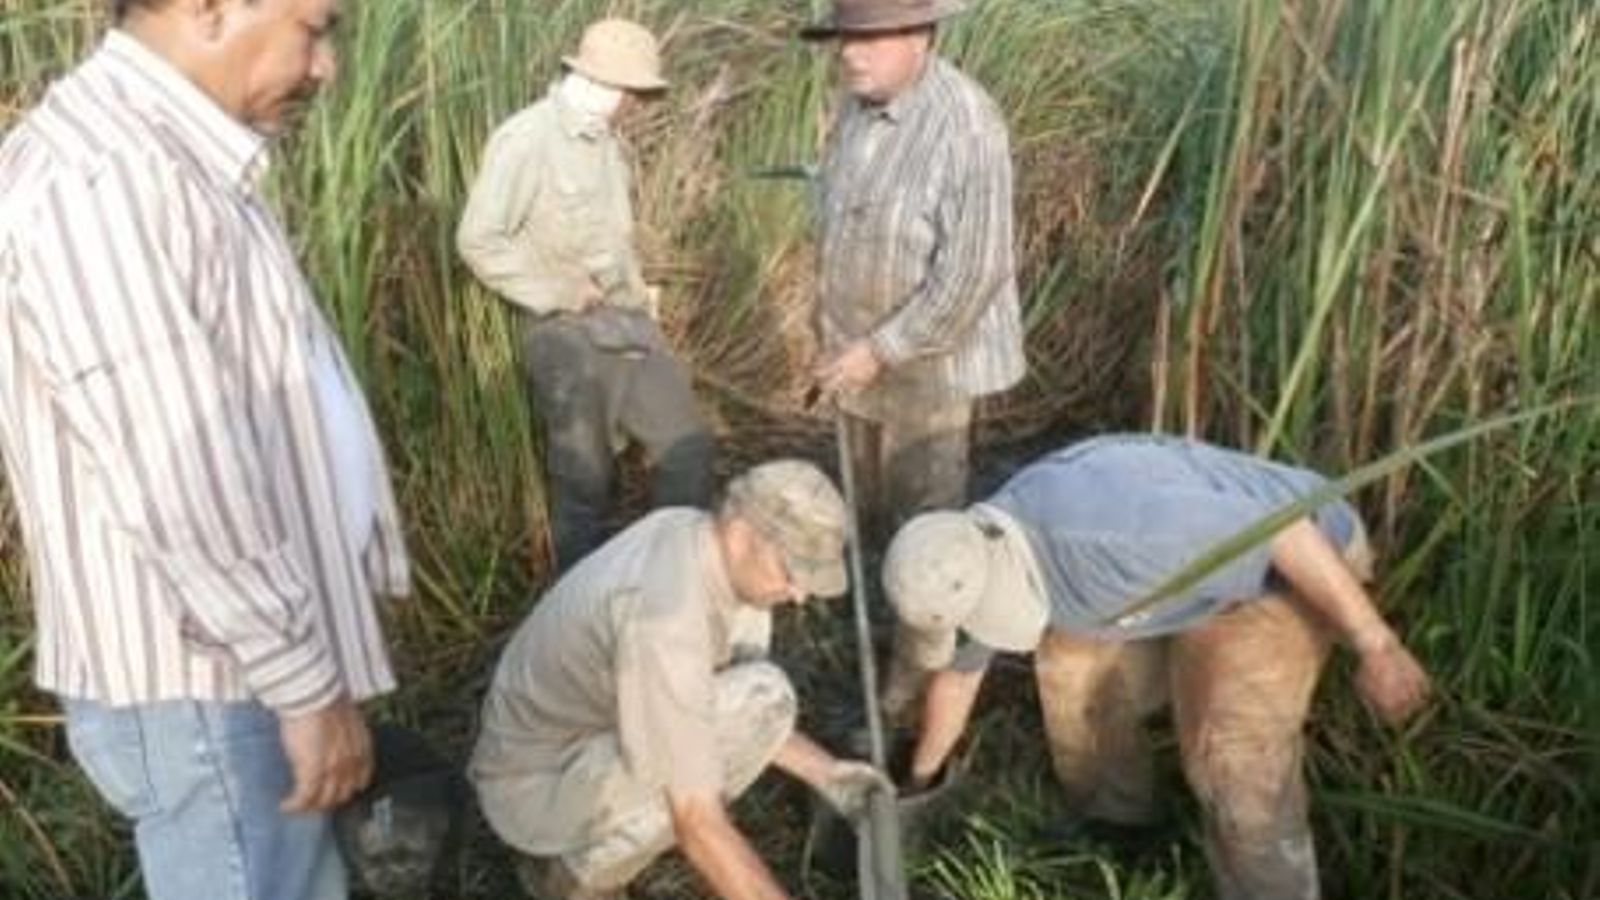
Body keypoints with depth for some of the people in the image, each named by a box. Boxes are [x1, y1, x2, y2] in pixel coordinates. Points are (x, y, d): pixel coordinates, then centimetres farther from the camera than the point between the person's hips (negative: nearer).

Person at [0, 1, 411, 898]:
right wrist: (308, 684, -19)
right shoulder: (99, 178, -24)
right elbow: (178, 480, -26)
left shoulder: (176, 162, 9)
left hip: (244, 660, 10)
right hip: (204, 684, -10)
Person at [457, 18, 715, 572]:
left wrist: (636, 292, 8)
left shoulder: (603, 140, 12)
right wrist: (561, 295, -16)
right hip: (567, 335, -7)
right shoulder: (526, 139, -14)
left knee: (688, 446, 8)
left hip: (628, 323, 8)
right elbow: (478, 240, -18)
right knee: (585, 478, 5)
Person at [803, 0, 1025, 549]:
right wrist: (838, 333, 13)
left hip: (924, 356, -8)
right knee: (869, 509, 23)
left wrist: (881, 350, -23)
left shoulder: (964, 127, -27)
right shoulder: (861, 102, -1)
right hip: (861, 348, 8)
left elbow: (970, 273, -27)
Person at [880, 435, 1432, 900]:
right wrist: (920, 776, 23)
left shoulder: (1103, 528, -40)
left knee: (1232, 753, -20)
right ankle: (1117, 830, 35)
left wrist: (1376, 646, -25)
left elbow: (1280, 527, -32)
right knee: (1076, 663, 14)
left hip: (1294, 566, -8)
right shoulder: (975, 564, -10)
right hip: (1210, 556, 8)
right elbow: (957, 674, 8)